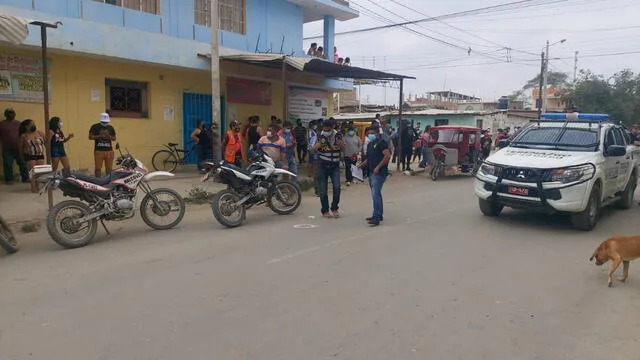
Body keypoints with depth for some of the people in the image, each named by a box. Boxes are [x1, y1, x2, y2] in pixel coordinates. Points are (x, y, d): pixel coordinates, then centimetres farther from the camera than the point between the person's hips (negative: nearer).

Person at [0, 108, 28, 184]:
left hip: (19, 148, 2)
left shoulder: (18, 123, 12)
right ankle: (9, 180, 10)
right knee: (8, 165, 1)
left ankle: (25, 178, 13)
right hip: (7, 149, -2)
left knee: (23, 164, 5)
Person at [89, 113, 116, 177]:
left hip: (109, 151, 3)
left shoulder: (111, 128, 14)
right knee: (98, 168, -4)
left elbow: (114, 138, 16)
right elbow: (90, 137, -1)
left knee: (109, 168, 4)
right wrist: (99, 136, -14)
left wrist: (109, 136, -5)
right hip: (98, 150, -3)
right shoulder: (95, 127, 3)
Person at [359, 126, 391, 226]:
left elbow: (388, 156, -21)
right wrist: (362, 164, 10)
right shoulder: (370, 144, 17)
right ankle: (379, 215, 26)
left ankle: (376, 217, -14)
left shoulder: (381, 143, -11)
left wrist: (378, 167, -23)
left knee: (376, 194, -15)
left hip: (379, 173, -10)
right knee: (376, 194, 16)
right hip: (371, 173, 10)